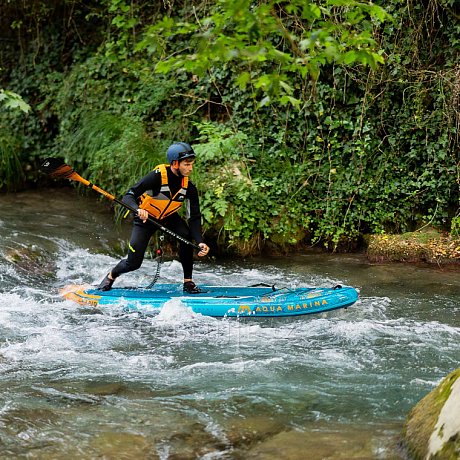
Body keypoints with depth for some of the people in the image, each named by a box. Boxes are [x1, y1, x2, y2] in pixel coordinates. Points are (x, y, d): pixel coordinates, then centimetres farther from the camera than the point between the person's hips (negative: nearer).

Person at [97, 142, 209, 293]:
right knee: (133, 263, -6)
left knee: (186, 235, -27)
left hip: (168, 218, 3)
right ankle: (111, 275, 29)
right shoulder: (157, 176, -30)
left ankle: (188, 282, -13)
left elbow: (194, 218, -15)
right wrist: (138, 209, -53)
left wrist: (200, 242, -31)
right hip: (145, 218, -3)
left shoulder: (189, 188, -17)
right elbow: (128, 197, -31)